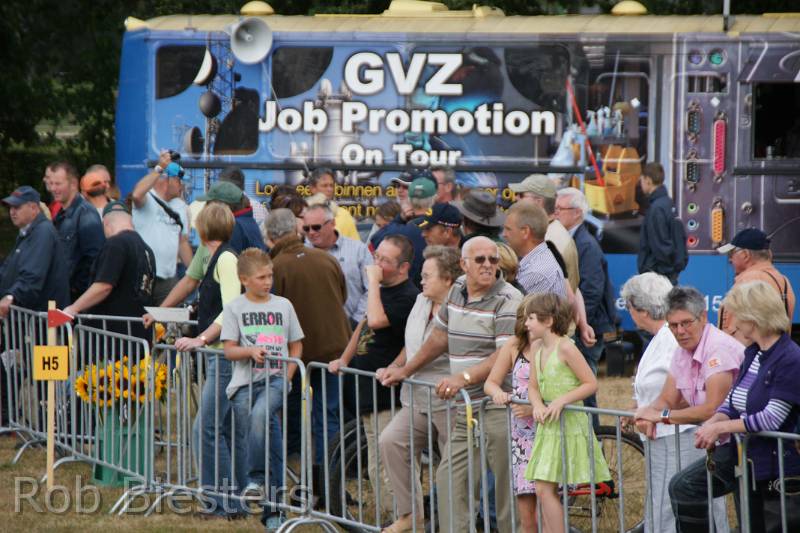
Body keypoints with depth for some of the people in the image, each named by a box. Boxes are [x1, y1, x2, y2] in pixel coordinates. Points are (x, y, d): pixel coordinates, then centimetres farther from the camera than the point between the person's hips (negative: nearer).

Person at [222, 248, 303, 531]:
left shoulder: (283, 305, 10)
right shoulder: (234, 308, 5)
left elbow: (296, 346, 16)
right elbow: (229, 350, 1)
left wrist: (287, 376, 2)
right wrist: (250, 351, -18)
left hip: (275, 379, 0)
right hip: (244, 381, 1)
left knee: (261, 414, -32)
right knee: (247, 441, -2)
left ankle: (258, 480, -23)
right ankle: (271, 509, 6)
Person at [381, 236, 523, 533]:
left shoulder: (508, 301, -11)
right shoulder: (458, 290, 13)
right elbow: (440, 336, 27)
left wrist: (464, 378, -28)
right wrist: (405, 371, 31)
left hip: (499, 406, -8)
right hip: (465, 409, 8)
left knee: (508, 487, -6)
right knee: (450, 479, 7)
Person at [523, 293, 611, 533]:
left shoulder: (565, 347, -14)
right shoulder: (537, 347, 8)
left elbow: (591, 383, -14)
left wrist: (561, 400, -21)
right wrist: (537, 405, -8)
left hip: (568, 425, -8)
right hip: (547, 426, 8)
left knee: (545, 489, -10)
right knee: (544, 490, 6)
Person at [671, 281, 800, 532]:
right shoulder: (752, 353, 9)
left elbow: (772, 418, -23)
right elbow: (732, 401, 13)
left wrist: (720, 427, -19)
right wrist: (713, 423, -8)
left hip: (774, 462, -8)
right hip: (740, 453, 8)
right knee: (683, 487, 0)